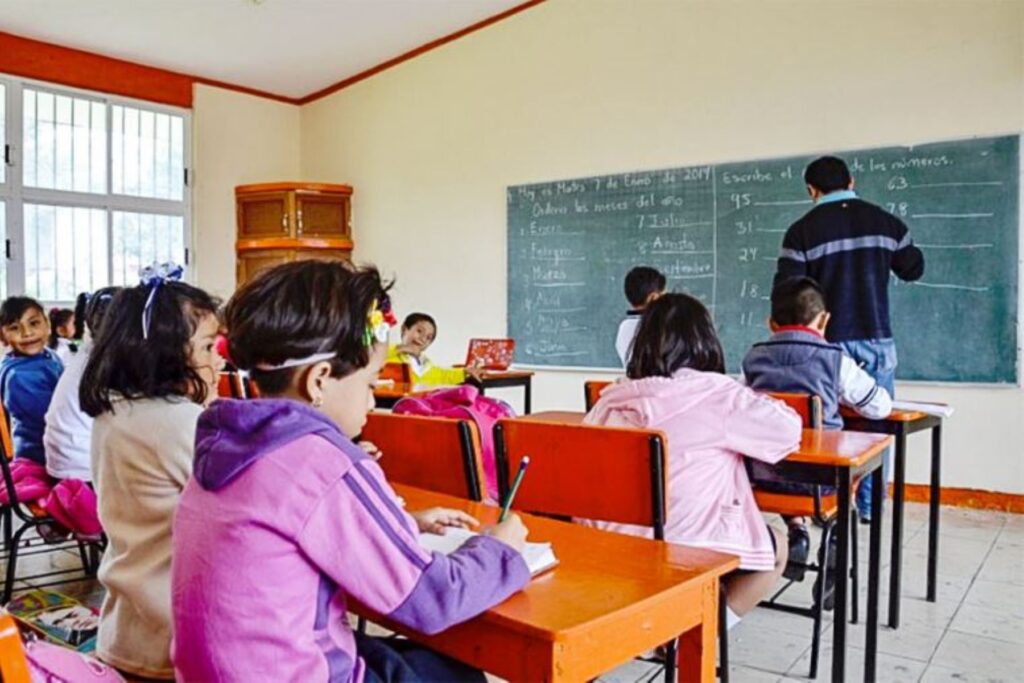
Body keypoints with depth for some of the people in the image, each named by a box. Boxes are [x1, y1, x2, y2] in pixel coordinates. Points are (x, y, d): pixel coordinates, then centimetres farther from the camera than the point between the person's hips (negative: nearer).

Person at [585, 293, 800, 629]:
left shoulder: (614, 396, 0)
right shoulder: (717, 393, -11)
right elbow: (789, 427, -6)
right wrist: (754, 402, 16)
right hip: (691, 552, -5)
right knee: (776, 548, 25)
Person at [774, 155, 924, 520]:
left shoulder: (802, 231, -8)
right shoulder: (885, 222, 3)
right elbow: (913, 269, 15)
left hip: (829, 342, -2)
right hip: (877, 340, 3)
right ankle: (870, 507, 17)